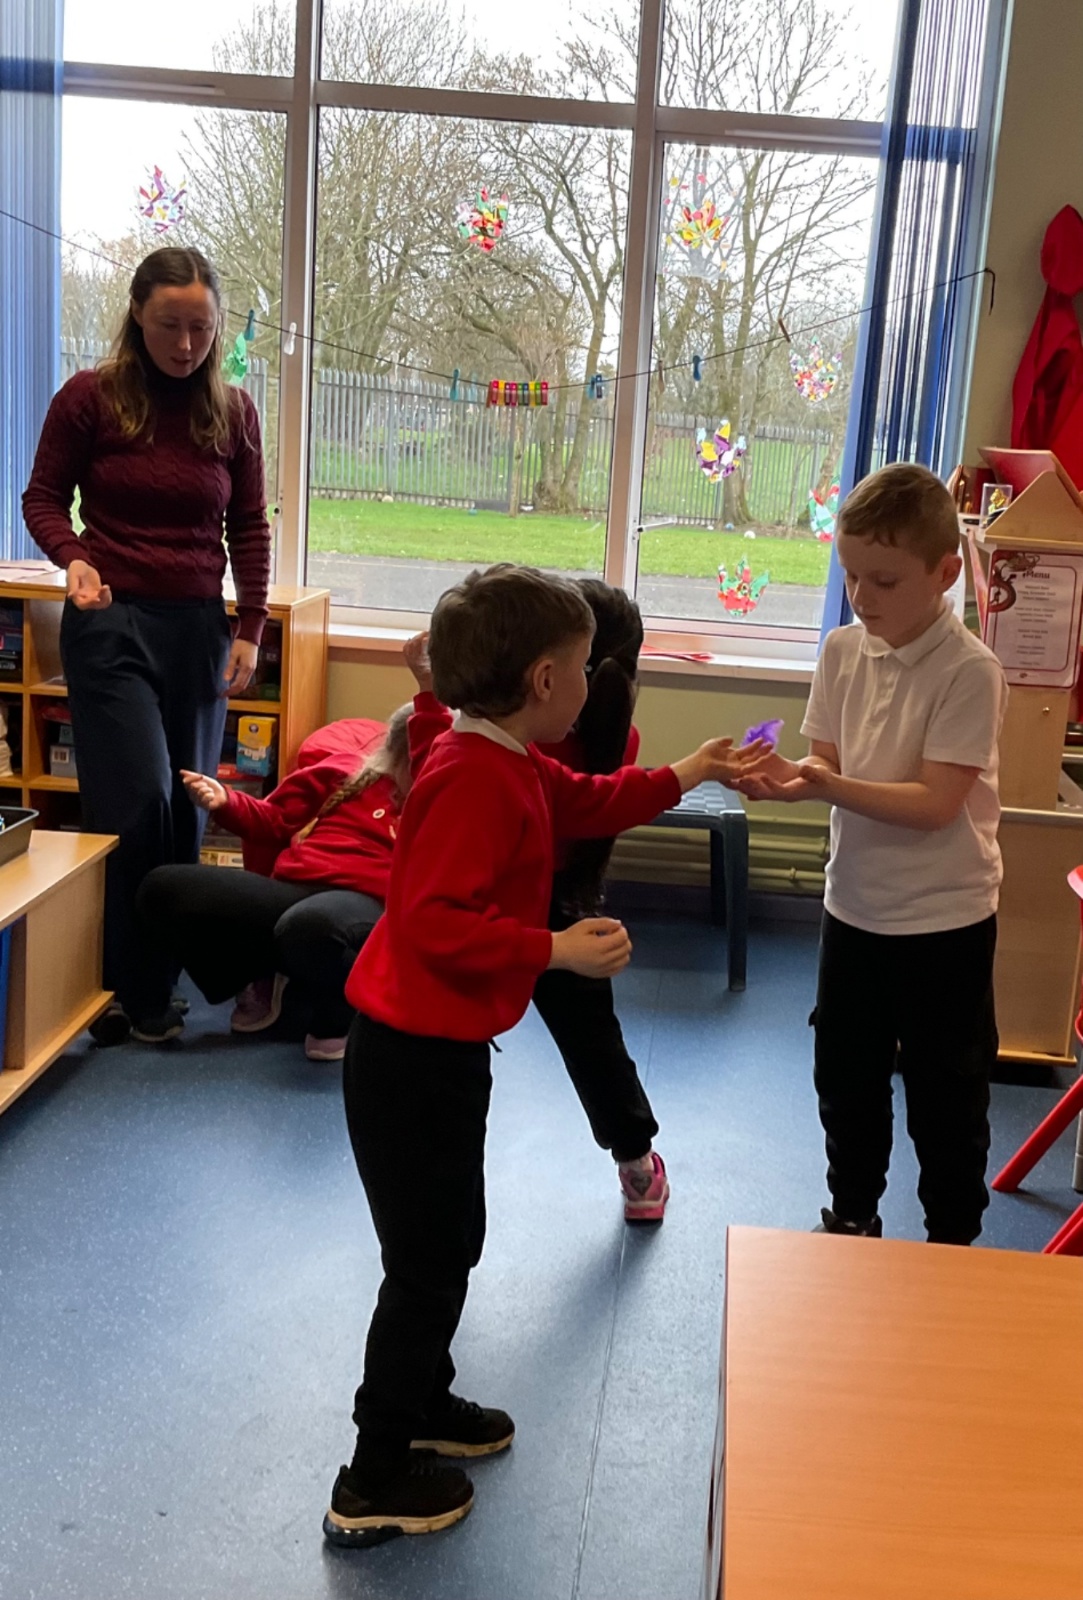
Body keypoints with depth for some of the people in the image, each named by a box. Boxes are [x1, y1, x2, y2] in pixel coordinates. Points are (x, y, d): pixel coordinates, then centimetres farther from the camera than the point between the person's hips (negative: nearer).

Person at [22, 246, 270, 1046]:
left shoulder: (234, 412, 6)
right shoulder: (89, 397, -3)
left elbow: (249, 528, 11)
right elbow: (44, 497, 4)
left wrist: (250, 630, 4)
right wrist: (74, 559, -16)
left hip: (198, 627, 4)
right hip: (111, 622, -3)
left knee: (187, 809, 4)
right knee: (139, 802, -11)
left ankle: (158, 984, 17)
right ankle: (128, 996, 3)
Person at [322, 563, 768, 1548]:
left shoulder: (513, 766, 8)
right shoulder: (474, 779, -24)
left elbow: (590, 803, 26)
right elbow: (436, 922, -30)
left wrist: (692, 774, 28)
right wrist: (559, 949, -26)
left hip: (439, 1049, 10)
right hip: (413, 1057, -10)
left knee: (452, 1242, 24)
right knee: (427, 1261, 2)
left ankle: (422, 1401, 44)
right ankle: (373, 1486, 16)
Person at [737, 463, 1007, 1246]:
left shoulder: (971, 670, -20)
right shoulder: (843, 651, -2)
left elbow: (935, 803, -23)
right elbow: (828, 762, 1)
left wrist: (827, 787, -32)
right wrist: (791, 775, -21)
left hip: (944, 919, -5)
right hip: (855, 905, 6)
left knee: (946, 1096, 10)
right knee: (845, 1079, 19)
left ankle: (953, 1241, 31)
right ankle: (852, 1217, 40)